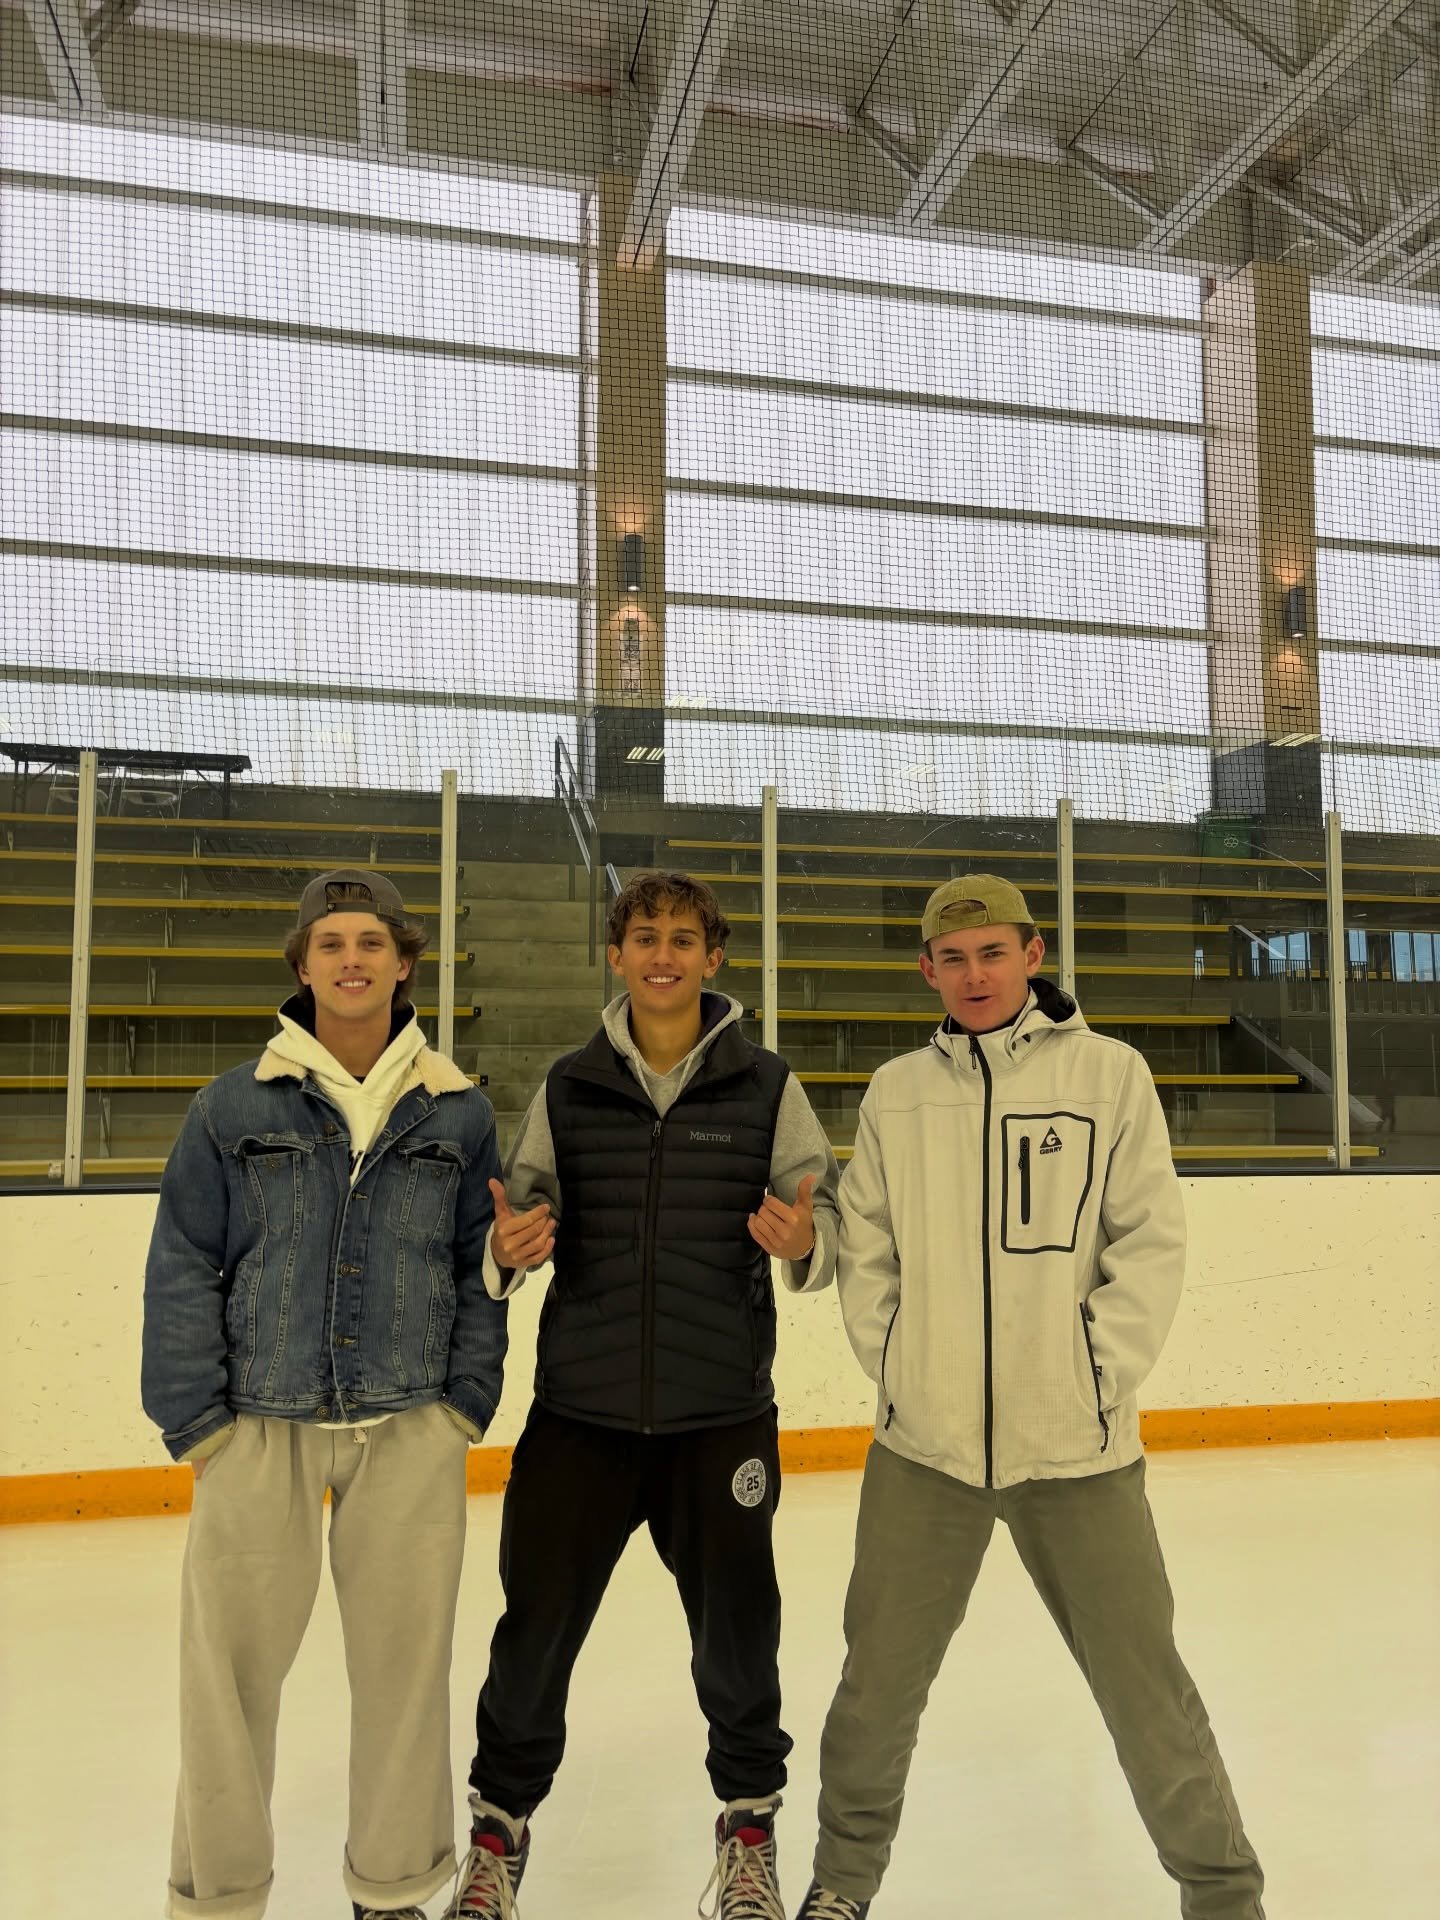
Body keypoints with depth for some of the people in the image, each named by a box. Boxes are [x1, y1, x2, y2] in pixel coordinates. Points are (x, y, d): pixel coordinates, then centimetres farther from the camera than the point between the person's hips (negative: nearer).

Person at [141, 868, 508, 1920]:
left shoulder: (458, 1110, 4)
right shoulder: (234, 1106, 0)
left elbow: (481, 1267, 8)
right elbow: (183, 1270, 1)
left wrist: (467, 1401, 1)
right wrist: (196, 1416, -4)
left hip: (411, 1429, 1)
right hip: (260, 1425, -1)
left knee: (405, 1655, 10)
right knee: (233, 1662, 5)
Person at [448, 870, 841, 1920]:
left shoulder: (766, 1085, -1)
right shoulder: (569, 1087, 4)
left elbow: (830, 1231, -1)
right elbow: (521, 1223, 8)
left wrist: (801, 1242, -23)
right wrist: (506, 1246, -14)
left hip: (721, 1412, -1)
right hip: (580, 1408, 1)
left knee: (737, 1622, 11)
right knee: (537, 1618, 6)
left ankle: (750, 1827, 37)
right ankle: (501, 1827, 32)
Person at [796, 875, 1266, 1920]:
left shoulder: (1109, 1072, -2)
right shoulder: (896, 1093, 5)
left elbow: (1152, 1242, -3)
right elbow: (866, 1250, 8)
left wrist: (1100, 1376, -9)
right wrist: (895, 1365, -1)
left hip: (1076, 1444, -2)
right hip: (922, 1443, 2)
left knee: (1144, 1680, 7)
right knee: (880, 1678, 13)